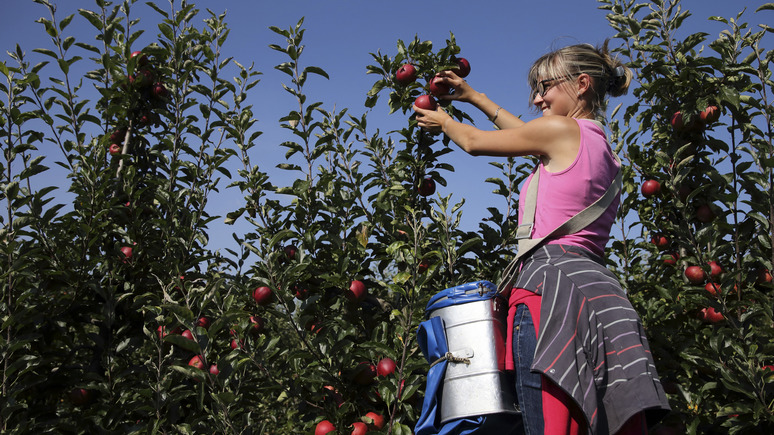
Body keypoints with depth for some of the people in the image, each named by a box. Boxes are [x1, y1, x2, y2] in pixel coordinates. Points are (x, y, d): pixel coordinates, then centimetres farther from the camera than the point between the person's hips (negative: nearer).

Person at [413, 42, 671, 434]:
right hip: (598, 289, 9)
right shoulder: (605, 152, 27)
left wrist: (444, 121, 36)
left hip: (553, 276, -9)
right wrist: (474, 97, 50)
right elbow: (529, 137, 42)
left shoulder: (563, 130, 2)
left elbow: (474, 142, 14)